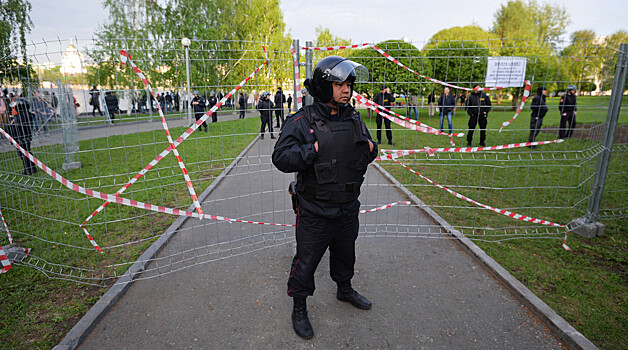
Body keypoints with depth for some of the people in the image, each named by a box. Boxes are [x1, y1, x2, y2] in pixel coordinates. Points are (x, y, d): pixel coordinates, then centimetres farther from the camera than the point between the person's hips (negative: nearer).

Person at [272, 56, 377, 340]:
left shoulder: (353, 118, 4)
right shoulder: (302, 121, -15)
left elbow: (366, 151, 18)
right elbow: (281, 157, -20)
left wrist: (370, 148, -4)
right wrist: (314, 150, -29)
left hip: (348, 207, 6)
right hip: (315, 211, -6)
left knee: (345, 252, 25)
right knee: (306, 260, 8)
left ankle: (344, 289, 52)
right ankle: (299, 307, 32)